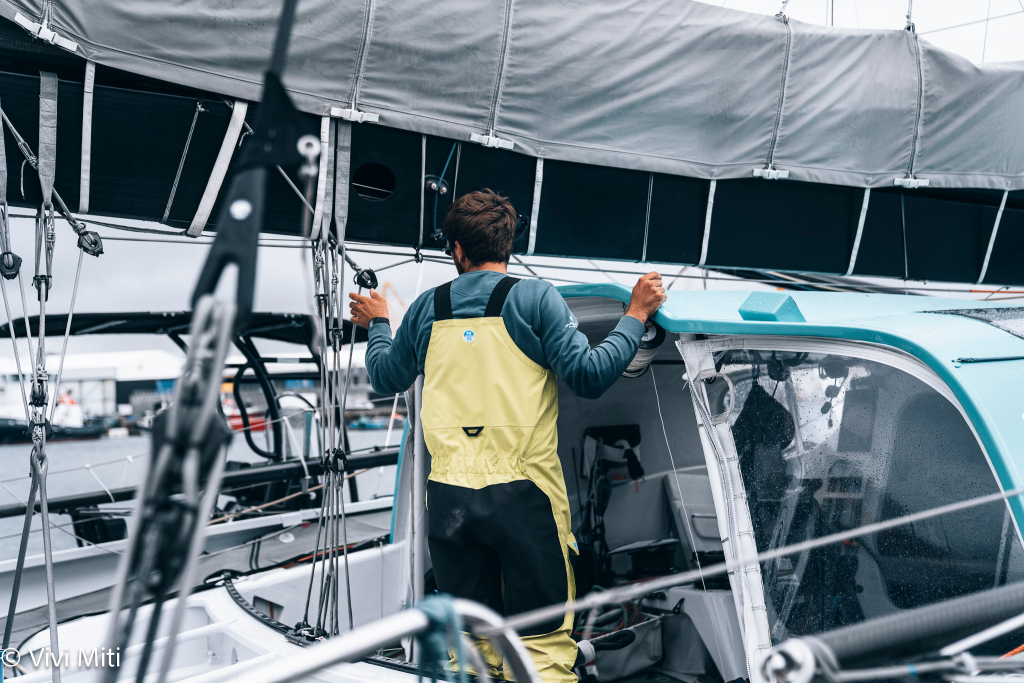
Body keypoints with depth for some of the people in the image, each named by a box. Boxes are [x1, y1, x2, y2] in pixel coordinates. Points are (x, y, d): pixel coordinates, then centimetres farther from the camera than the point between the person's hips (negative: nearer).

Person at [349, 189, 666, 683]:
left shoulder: (427, 308, 9)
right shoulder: (535, 297, -2)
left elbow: (385, 378, 24)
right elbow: (589, 376, -9)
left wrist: (376, 323, 41)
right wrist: (636, 316, 3)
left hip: (449, 498, 4)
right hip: (522, 493, -3)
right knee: (543, 641, 3)